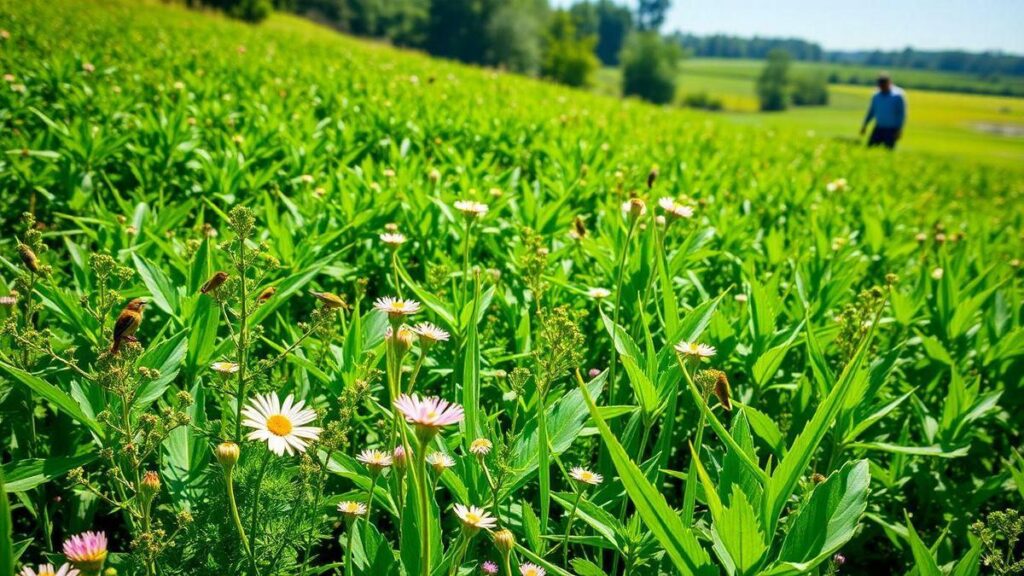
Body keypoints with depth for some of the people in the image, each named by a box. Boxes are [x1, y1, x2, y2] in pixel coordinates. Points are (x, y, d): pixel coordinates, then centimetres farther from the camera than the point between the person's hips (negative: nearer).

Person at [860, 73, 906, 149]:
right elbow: (871, 111, 17)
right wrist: (865, 125, 11)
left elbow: (902, 113, -8)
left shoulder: (898, 95, -8)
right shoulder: (876, 95, 6)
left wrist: (899, 130, -13)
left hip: (891, 130, -5)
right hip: (878, 128, 5)